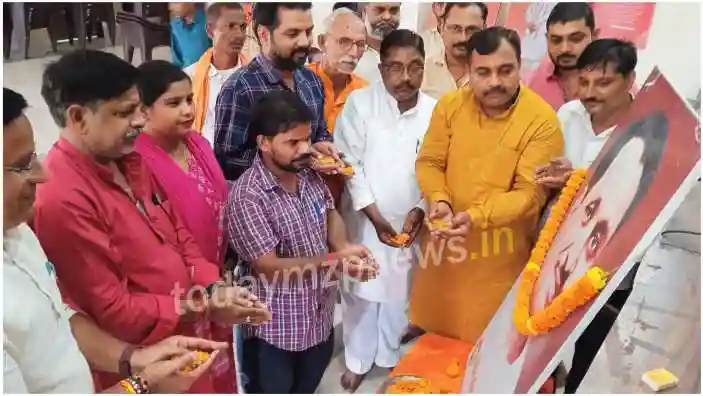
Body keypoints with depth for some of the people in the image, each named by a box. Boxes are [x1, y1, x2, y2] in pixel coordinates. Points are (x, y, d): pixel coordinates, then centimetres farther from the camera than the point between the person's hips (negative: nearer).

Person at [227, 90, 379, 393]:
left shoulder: (310, 174, -4)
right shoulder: (246, 197, -26)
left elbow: (330, 213, 8)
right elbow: (268, 266, -25)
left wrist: (343, 247, -14)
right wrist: (336, 260, -28)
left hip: (319, 314, 6)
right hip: (275, 327, -6)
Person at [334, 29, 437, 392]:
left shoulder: (434, 112, -9)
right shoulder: (360, 103, -13)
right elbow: (350, 163, -13)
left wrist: (420, 210, -16)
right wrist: (375, 216, -16)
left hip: (411, 222, 2)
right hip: (366, 220, -1)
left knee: (399, 293, 18)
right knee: (362, 292, 13)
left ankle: (390, 355, 43)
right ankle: (357, 360, 35)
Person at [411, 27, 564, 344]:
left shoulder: (542, 121, -18)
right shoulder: (450, 105, -5)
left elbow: (530, 193, -19)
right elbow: (429, 162, -1)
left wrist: (476, 216, -32)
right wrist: (439, 199, -21)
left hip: (500, 252, -4)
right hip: (448, 239, 4)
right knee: (436, 324, 23)